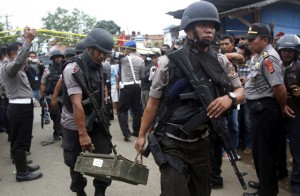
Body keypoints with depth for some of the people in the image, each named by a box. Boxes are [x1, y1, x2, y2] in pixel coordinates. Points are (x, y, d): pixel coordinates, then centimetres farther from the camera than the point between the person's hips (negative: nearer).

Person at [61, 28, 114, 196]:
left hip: (95, 121, 6)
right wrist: (82, 134, -27)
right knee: (76, 163, 9)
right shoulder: (73, 69, -21)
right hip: (74, 125, -5)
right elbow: (77, 104, -26)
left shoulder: (101, 66, 2)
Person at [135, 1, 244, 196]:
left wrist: (230, 97, -16)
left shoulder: (221, 62, 0)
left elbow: (240, 91, 8)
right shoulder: (169, 61, -10)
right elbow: (153, 101, -2)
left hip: (202, 141, 4)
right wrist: (142, 135, 1)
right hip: (173, 143, -4)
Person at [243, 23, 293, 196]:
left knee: (263, 151, 2)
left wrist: (282, 108, -8)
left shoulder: (268, 58, -20)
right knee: (260, 149, 20)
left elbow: (280, 89, -25)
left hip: (264, 109, -10)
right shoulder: (262, 56, 13)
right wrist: (281, 108, 17)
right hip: (260, 108, 10)